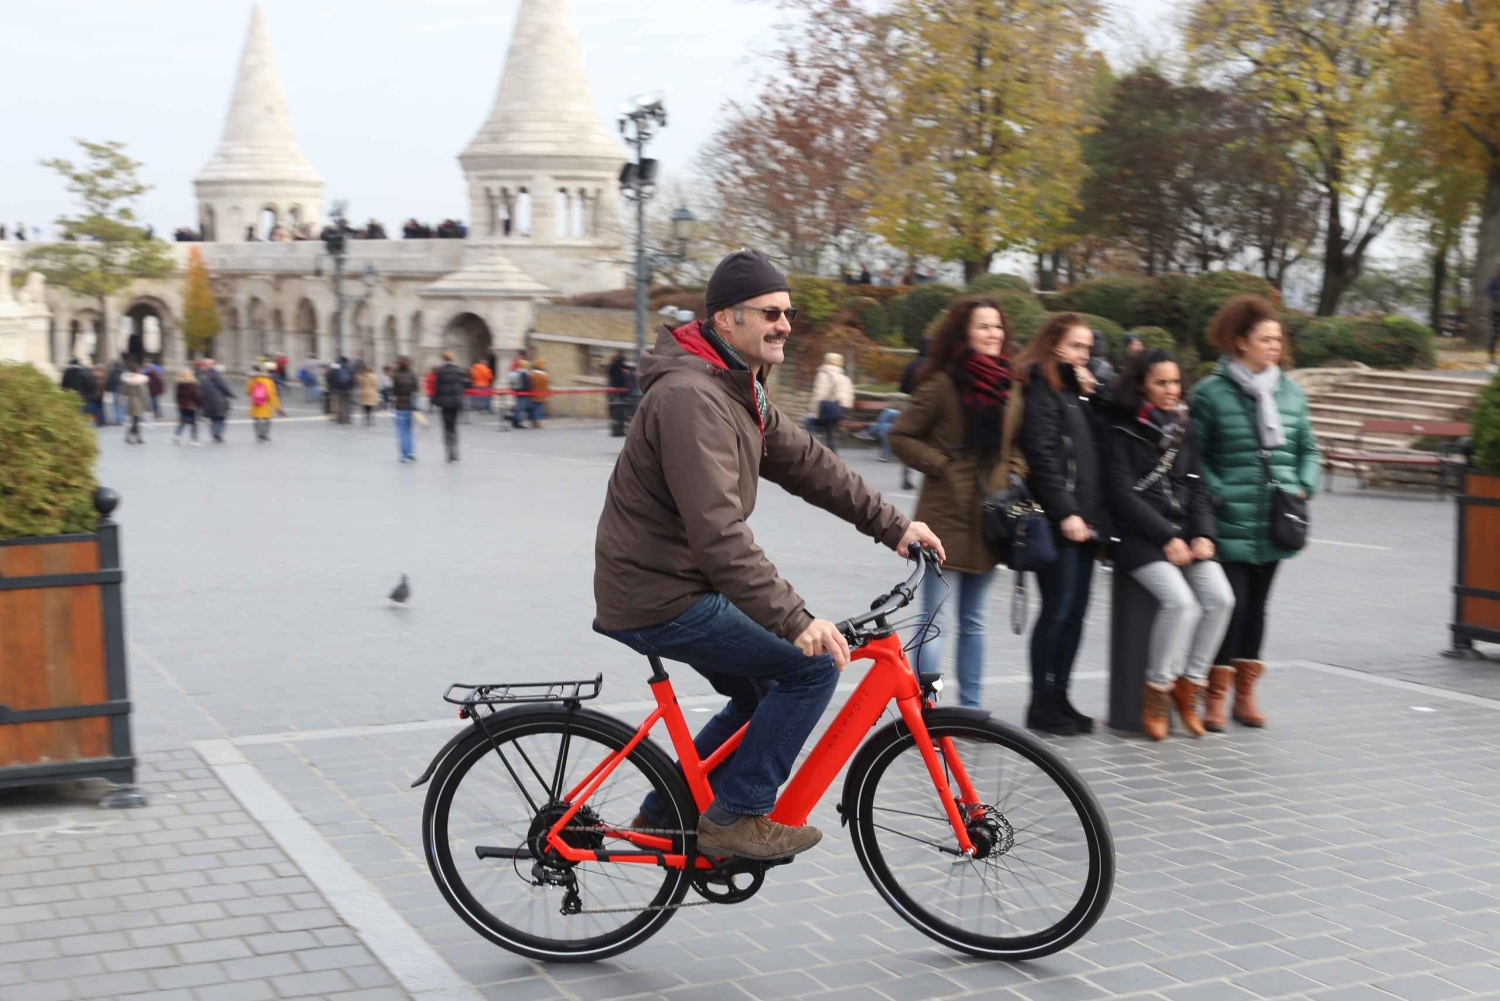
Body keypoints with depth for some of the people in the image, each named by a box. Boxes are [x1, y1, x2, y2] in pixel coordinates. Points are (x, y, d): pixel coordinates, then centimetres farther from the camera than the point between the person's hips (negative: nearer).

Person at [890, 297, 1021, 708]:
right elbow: (900, 436, -8)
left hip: (988, 516, 7)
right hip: (947, 514, -7)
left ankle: (970, 705, 23)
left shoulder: (1003, 384, 9)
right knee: (935, 619, -2)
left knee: (974, 620, 14)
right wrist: (939, 463, -14)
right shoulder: (944, 383, -11)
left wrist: (1011, 471, 7)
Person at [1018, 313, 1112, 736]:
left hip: (1085, 518, 8)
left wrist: (1090, 394, 0)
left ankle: (1059, 697, 17)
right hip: (1057, 522, -8)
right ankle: (1042, 702, 5)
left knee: (1076, 611, 9)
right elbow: (1042, 455, -14)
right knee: (1057, 610, -4)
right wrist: (1066, 513, -18)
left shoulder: (1076, 388, 21)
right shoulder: (1039, 387, -6)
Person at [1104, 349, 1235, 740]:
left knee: (1220, 597, -19)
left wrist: (1202, 534, -3)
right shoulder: (1122, 430, 0)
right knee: (1179, 600, -28)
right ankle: (1156, 692, -10)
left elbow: (1196, 487, 14)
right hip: (1140, 536, -5)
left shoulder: (1184, 429, 17)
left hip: (1186, 533, 5)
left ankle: (1189, 687, -5)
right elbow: (1122, 493, -8)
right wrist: (1167, 537, -14)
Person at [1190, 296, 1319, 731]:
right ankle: (1216, 695, 4)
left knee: (1257, 605, 13)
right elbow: (1195, 454, -4)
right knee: (1229, 604, -7)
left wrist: (1303, 487, 2)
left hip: (1274, 526, 5)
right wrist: (1216, 493, -13)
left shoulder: (1291, 393, 9)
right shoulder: (1211, 393, -6)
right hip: (1231, 524, -5)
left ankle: (1245, 692, 23)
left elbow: (1307, 449, 17)